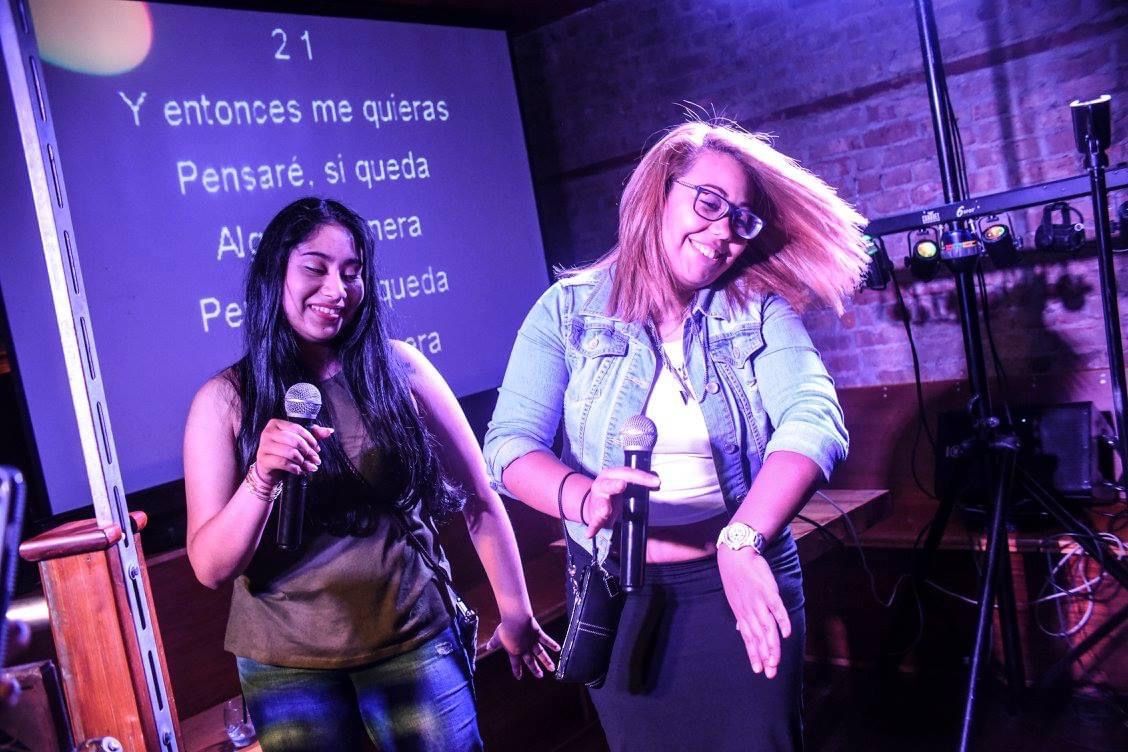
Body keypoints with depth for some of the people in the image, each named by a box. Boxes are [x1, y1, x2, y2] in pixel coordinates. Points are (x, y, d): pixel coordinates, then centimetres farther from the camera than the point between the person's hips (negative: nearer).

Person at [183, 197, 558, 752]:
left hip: (412, 642, 0)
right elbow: (211, 568, -8)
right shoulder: (225, 400, -5)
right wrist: (263, 477, -24)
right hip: (288, 664, 0)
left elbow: (479, 499, 0)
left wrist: (516, 613, 3)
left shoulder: (398, 368, -5)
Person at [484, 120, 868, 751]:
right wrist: (583, 496, -34)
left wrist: (743, 541, -35)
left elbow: (814, 420, -19)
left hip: (741, 583, 0)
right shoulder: (569, 310, -5)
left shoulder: (761, 312, -4)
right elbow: (509, 444, -12)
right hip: (615, 595, 0)